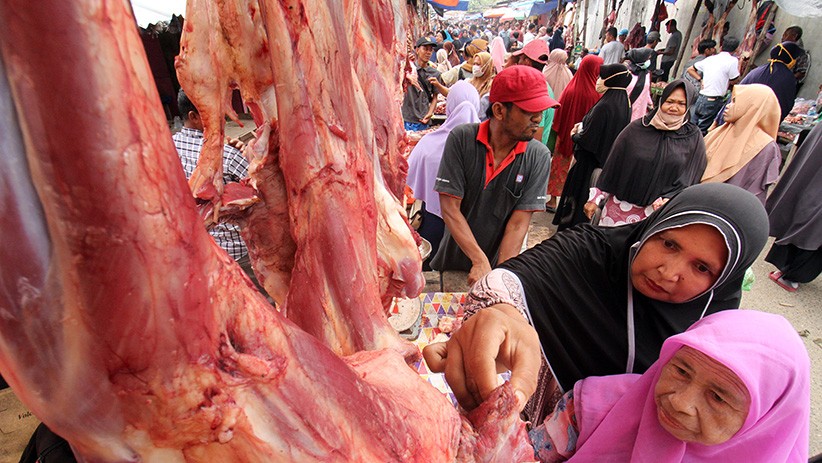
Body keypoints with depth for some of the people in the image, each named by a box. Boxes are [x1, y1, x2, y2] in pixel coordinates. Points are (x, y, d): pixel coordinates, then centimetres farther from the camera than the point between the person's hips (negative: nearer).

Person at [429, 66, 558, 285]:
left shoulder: (539, 157, -14)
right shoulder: (461, 138, -16)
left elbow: (519, 223, -15)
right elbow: (450, 208, -18)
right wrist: (479, 261, -24)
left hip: (500, 261, 0)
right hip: (453, 259, 1)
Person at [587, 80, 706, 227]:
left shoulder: (694, 139, -1)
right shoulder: (636, 128, -2)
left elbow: (687, 180, -2)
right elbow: (611, 167, 0)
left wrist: (667, 201, -18)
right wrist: (596, 198, -1)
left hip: (655, 211, 0)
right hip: (620, 206, 0)